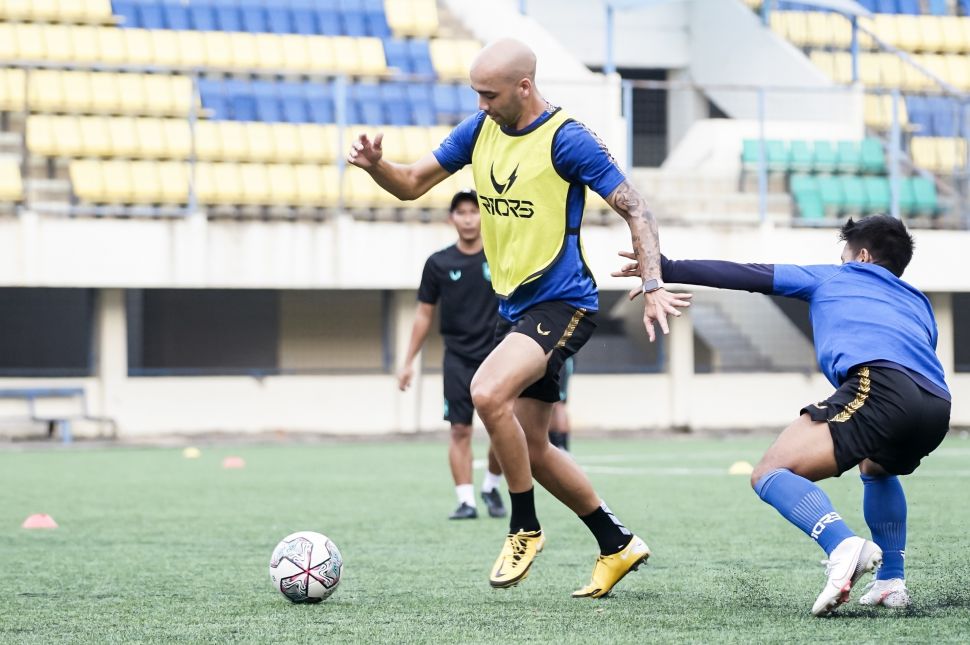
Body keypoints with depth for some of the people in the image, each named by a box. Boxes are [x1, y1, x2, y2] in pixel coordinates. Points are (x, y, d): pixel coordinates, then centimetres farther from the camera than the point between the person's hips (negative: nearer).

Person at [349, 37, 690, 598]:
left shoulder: (566, 139, -14)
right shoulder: (480, 130, 6)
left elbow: (636, 210, -12)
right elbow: (412, 184, 12)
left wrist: (653, 286, -23)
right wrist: (375, 165, -10)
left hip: (562, 304, -8)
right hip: (515, 306, 9)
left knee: (488, 392, -29)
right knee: (532, 448, 11)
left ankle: (525, 529, -11)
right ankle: (618, 545, 27)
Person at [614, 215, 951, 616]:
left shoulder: (831, 278, 27)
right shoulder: (918, 303, 38)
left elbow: (747, 276, 23)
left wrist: (667, 270, 27)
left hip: (879, 382, -6)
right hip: (937, 406, 6)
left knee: (770, 474, -7)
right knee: (876, 468, 38)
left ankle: (842, 545, -34)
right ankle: (891, 582, 25)